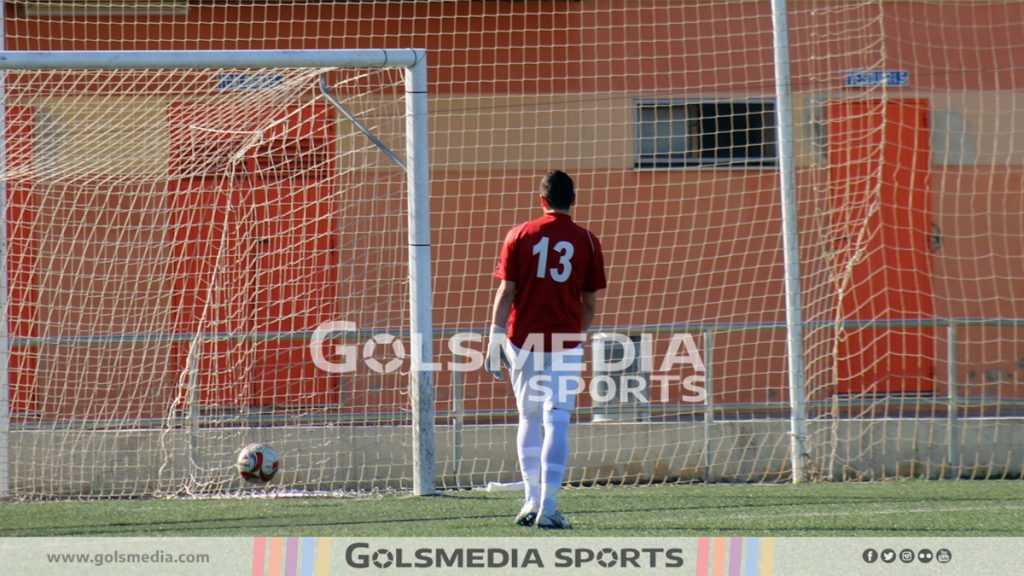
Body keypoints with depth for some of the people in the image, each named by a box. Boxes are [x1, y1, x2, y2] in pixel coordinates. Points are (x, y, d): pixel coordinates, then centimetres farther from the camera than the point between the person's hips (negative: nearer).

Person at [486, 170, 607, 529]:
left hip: (523, 341, 1)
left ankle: (533, 500, 15)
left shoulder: (520, 236, 0)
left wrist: (495, 339, -1)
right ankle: (548, 507, -11)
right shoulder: (586, 241, 1)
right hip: (566, 344, -1)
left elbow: (506, 292, -4)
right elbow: (590, 303, 6)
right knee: (557, 423, -3)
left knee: (529, 419, 15)